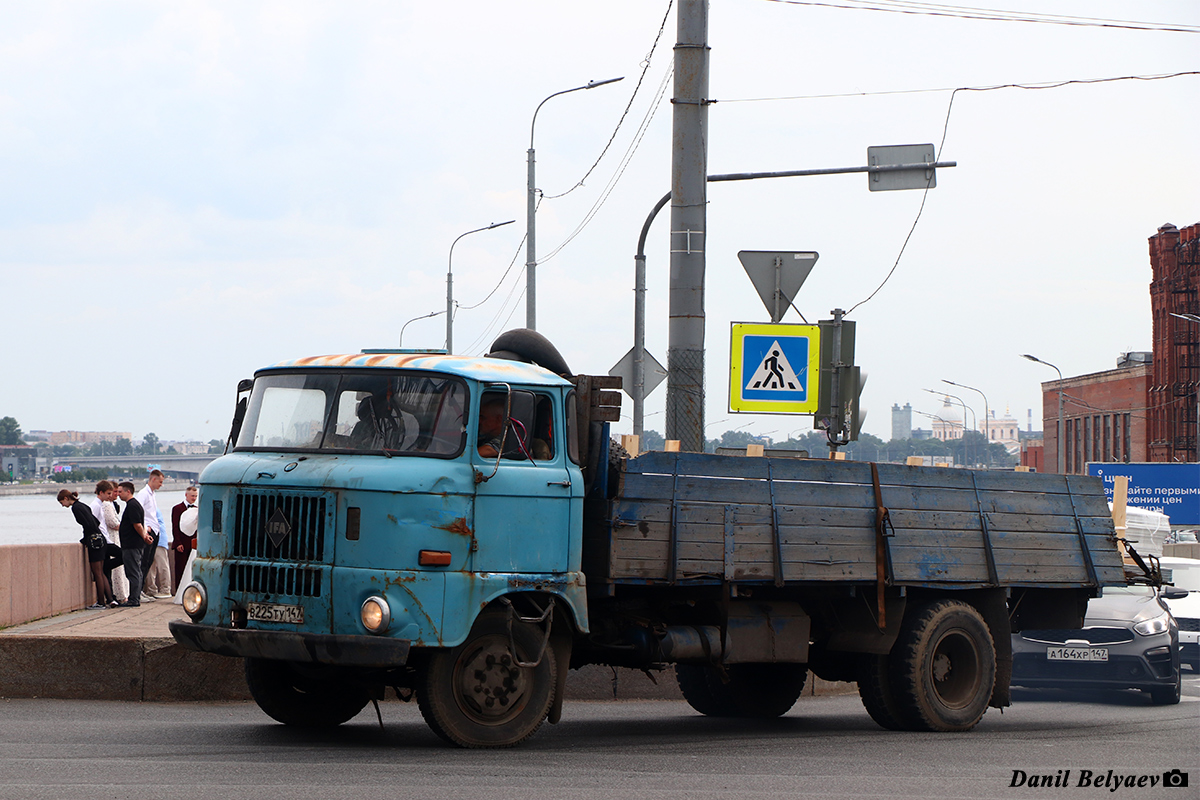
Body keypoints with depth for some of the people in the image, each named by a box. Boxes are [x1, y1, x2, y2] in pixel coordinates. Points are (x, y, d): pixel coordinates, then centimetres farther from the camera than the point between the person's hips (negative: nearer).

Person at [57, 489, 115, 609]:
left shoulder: (75, 508, -10)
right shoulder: (82, 506, 17)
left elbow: (87, 525, -18)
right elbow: (97, 522, 21)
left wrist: (84, 541, -6)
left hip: (94, 541, -9)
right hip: (100, 539, 9)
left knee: (97, 573, -3)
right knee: (100, 573, 13)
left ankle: (101, 602, 1)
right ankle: (109, 598, 12)